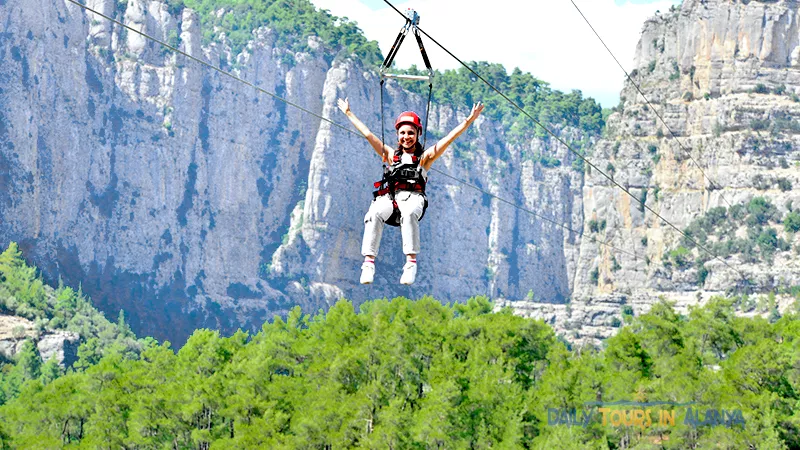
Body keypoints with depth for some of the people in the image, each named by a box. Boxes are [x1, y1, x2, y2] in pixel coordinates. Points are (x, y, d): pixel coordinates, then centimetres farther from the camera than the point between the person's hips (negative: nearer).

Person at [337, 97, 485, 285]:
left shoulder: (424, 157, 20)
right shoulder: (391, 155, 26)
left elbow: (449, 138, 13)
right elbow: (367, 134, 30)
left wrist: (469, 120, 6)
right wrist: (348, 113, 32)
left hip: (413, 198, -2)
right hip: (389, 198, 2)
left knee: (409, 213, -40)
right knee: (374, 213, -34)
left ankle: (411, 262, -43)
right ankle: (368, 262, -38)